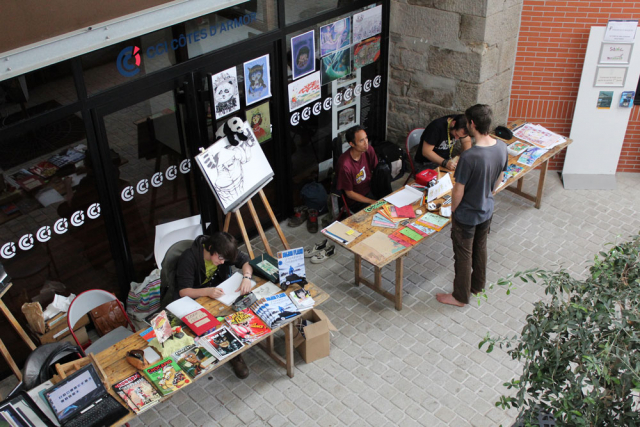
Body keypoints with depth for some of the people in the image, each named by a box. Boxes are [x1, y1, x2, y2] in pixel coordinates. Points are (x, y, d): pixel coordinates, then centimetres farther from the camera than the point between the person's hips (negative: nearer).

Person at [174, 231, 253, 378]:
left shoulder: (223, 252, -10)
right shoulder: (188, 258, -25)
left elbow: (245, 261, -1)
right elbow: (183, 291, -27)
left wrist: (246, 277, -23)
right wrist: (207, 291, -44)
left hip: (218, 293, 5)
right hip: (194, 298, -5)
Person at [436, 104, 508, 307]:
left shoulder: (469, 156, -34)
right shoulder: (501, 147, -12)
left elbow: (458, 192, -24)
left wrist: (453, 209, -5)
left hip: (467, 215, -7)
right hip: (487, 210, 7)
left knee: (463, 255, 12)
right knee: (480, 247, 27)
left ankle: (460, 296, 30)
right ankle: (477, 285, 48)